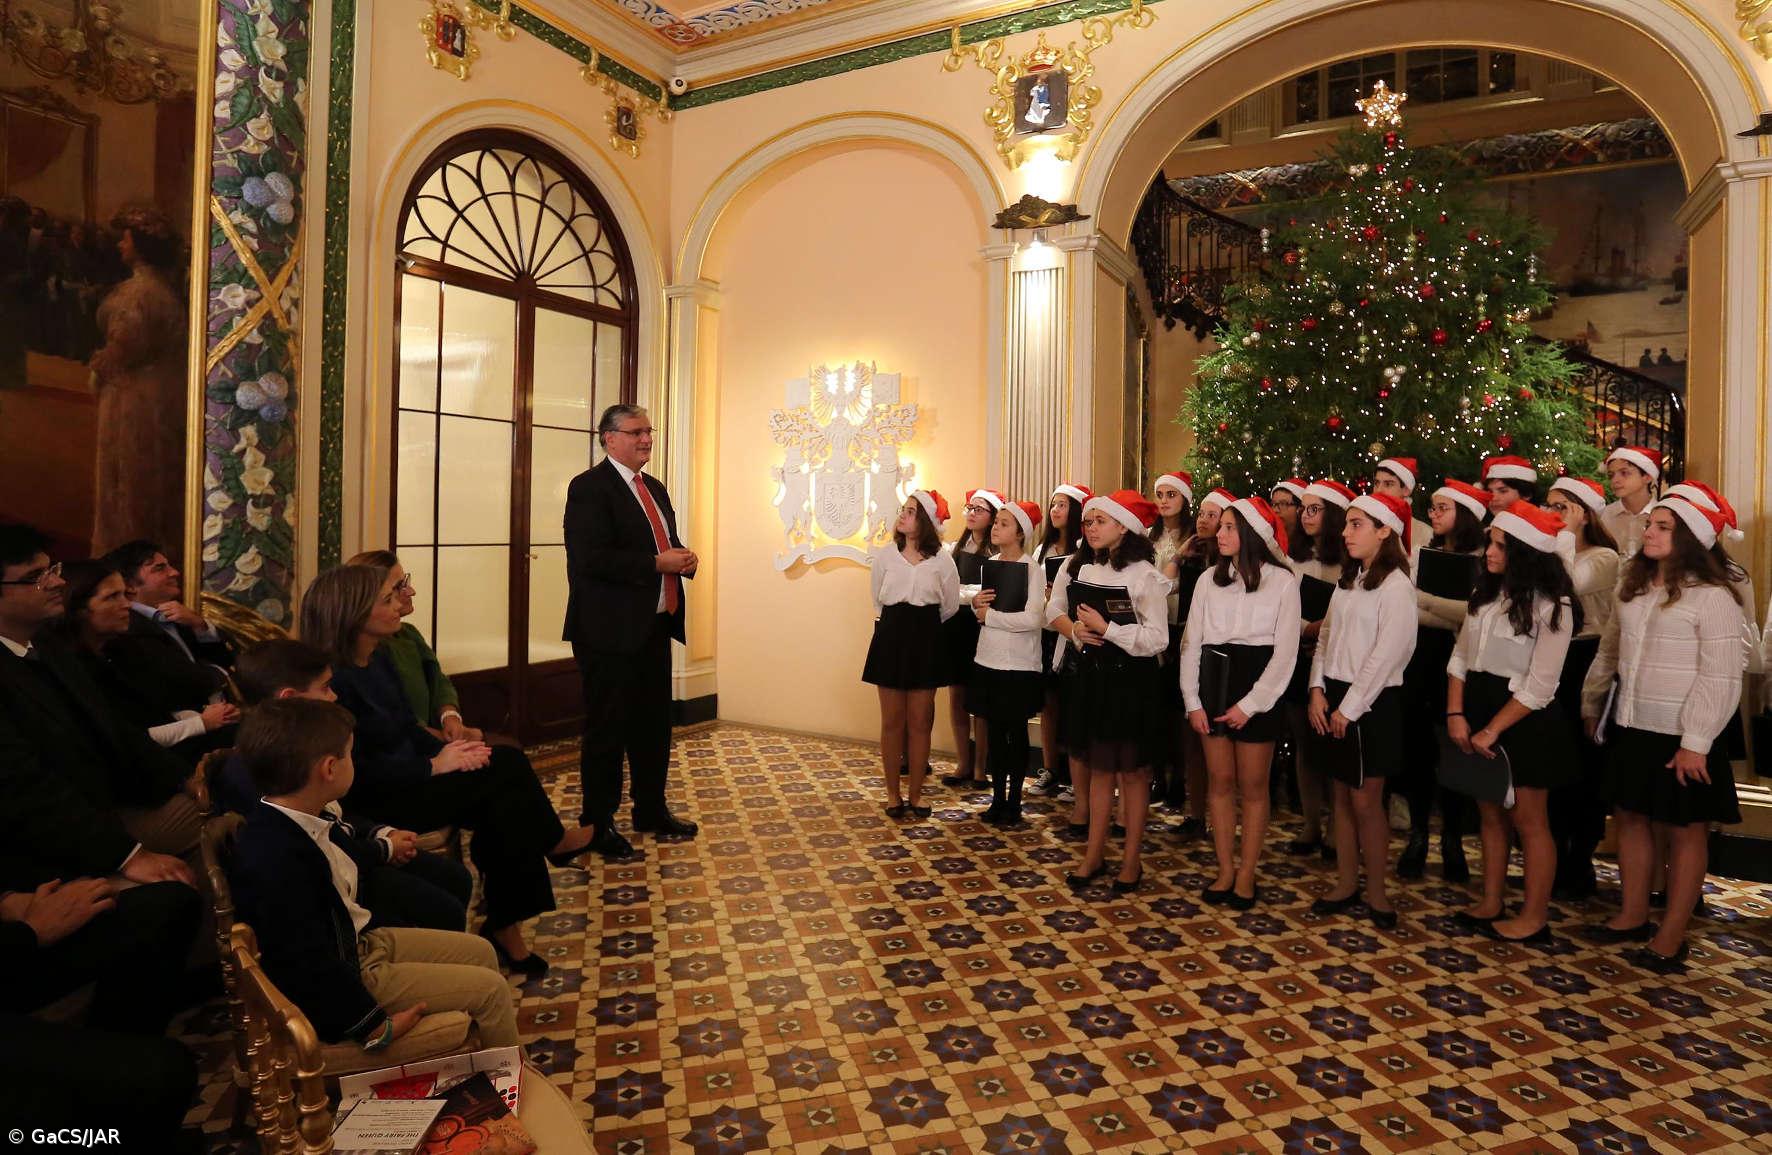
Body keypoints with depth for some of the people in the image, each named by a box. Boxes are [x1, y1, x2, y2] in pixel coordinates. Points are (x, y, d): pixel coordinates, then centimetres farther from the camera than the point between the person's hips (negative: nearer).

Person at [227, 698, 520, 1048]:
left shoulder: (299, 819, -4)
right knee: (490, 988, -6)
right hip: (338, 984, -10)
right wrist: (376, 1026, -22)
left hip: (360, 940, 10)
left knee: (480, 951, 16)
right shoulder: (274, 861, -34)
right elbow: (313, 967, -29)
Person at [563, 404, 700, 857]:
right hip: (611, 630, -8)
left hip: (655, 625, 8)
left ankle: (652, 811, 32)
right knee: (607, 728, 3)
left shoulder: (655, 488, 15)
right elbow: (591, 560, -22)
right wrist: (658, 563, -22)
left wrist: (684, 558, 0)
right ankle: (598, 823, 17)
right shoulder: (589, 487, -11)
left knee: (654, 724, 16)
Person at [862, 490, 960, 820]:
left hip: (926, 641, -1)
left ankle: (916, 793, 18)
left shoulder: (941, 559, -3)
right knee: (892, 722, 5)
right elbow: (878, 600, 10)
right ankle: (893, 794, 17)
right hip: (891, 638, 1)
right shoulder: (885, 556, 1)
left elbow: (951, 606, 5)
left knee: (920, 722, 6)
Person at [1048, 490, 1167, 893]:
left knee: (1132, 771, 7)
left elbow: (1156, 638, -16)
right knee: (1099, 768, 14)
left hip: (1130, 679, -5)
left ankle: (1131, 861, 20)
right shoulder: (1076, 566, 5)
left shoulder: (1144, 574, -12)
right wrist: (1074, 630, -9)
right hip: (1090, 675, 5)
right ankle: (1094, 855, 25)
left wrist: (1105, 628, -21)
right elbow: (1055, 609, 11)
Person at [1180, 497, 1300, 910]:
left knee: (1252, 786, 4)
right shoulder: (1210, 579, 6)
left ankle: (1246, 875, 15)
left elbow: (1285, 652, -7)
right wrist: (1192, 701, -2)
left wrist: (1250, 704, -11)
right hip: (1214, 682, 4)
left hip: (1255, 685, -3)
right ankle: (1225, 870, 18)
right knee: (1220, 781, 8)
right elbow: (1192, 642, 5)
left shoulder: (1282, 581, -5)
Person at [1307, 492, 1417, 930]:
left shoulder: (1396, 585, -12)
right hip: (1335, 697, 7)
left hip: (1372, 702, -7)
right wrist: (1318, 690, 0)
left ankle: (1376, 892, 17)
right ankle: (1346, 883, 23)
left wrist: (1350, 708, -15)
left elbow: (1388, 653, -17)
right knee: (1343, 795, 12)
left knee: (1366, 800, 1)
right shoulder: (1348, 578, 11)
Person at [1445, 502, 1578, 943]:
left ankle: (1534, 918, 17)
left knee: (1528, 820, 4)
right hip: (1478, 708, 7)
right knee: (1490, 813, 14)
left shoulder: (1551, 606, -13)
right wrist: (1456, 714, -3)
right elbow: (1460, 656, 7)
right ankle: (1491, 905, 26)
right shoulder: (1486, 593, 7)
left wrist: (1492, 731, -16)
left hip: (1524, 721, -6)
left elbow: (1539, 687, -17)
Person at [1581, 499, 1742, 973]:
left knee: (1684, 829, 6)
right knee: (1631, 817, 15)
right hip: (1630, 725, 7)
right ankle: (1633, 916, 29)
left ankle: (1671, 937, 16)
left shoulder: (1711, 595, -14)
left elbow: (1721, 677, -17)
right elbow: (1609, 650, 16)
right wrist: (1591, 704, 19)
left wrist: (1695, 742, -19)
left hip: (1678, 734, -7)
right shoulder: (1635, 586, 8)